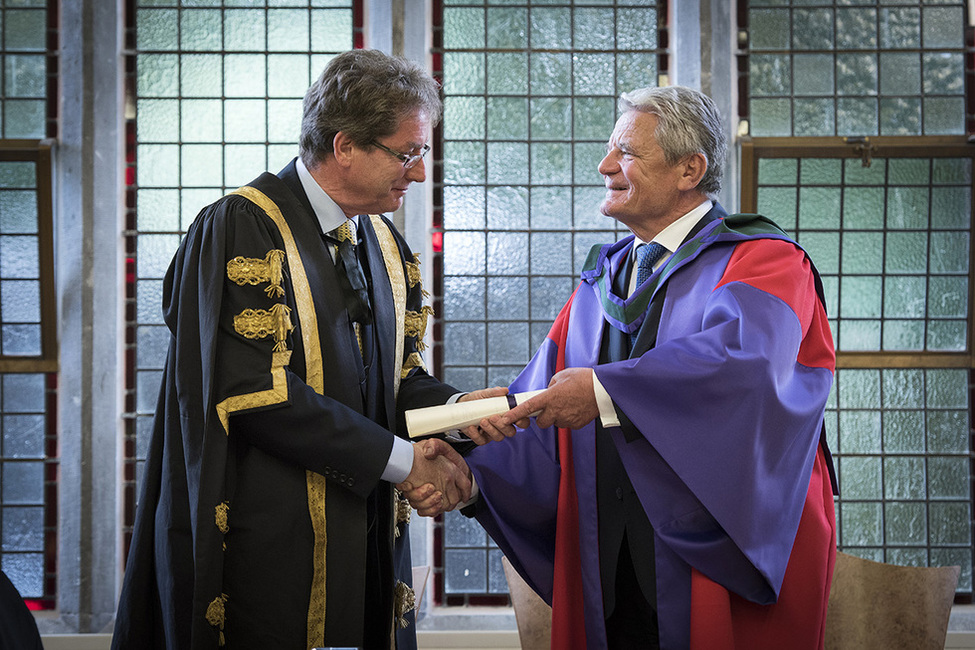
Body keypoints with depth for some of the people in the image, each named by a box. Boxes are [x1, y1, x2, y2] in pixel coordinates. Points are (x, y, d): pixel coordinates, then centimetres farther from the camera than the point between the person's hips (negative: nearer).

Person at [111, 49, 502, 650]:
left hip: (366, 528, 7)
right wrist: (398, 459, -17)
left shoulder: (383, 243, 12)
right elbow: (252, 389, -21)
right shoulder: (239, 229, -12)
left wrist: (453, 409, -8)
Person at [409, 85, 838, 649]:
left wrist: (606, 392, -32)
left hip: (725, 574, -5)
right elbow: (542, 421, 6)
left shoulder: (764, 262, -6)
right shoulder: (600, 284, 14)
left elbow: (738, 357, -27)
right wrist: (471, 476, -11)